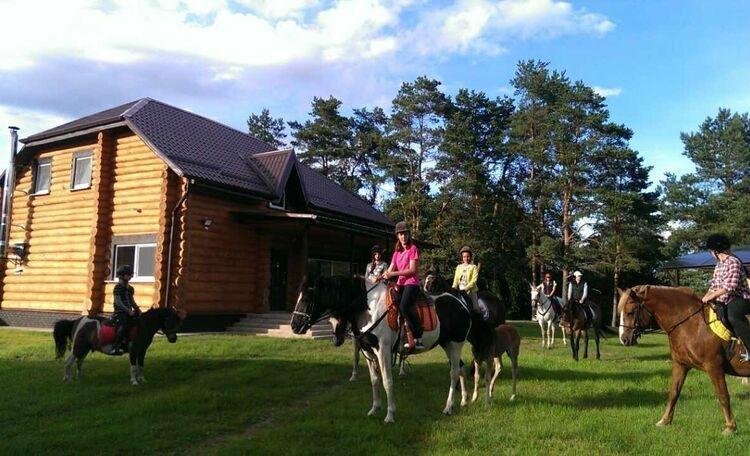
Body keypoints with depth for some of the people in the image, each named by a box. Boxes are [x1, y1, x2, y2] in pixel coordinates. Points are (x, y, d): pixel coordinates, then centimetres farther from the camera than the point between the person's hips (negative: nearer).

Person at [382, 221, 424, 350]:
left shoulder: (413, 249, -2)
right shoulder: (397, 252, 19)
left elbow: (412, 270, -11)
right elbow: (390, 269, 15)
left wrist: (393, 274, -16)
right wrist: (382, 277, -4)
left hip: (411, 283, -7)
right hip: (400, 283, 7)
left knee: (404, 306, -27)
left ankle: (418, 338, -21)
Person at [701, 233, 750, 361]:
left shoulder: (733, 262, -14)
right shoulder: (719, 264, 15)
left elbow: (730, 286, -23)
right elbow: (714, 285, 18)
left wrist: (711, 297, -22)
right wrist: (704, 298, 5)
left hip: (740, 299, -10)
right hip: (724, 301, 10)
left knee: (733, 317, -37)